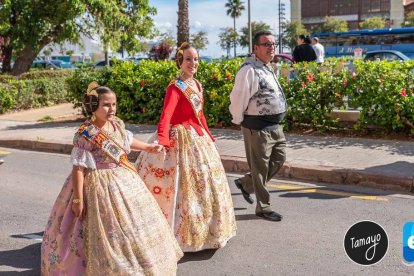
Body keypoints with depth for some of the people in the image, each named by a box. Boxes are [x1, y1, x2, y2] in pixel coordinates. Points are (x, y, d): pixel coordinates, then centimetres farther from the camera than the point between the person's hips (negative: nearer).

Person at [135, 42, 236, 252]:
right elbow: (166, 115, -30)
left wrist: (208, 136, 20)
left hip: (198, 137, 9)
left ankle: (206, 232, 34)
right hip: (181, 139, -9)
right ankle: (184, 235, 10)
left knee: (204, 183, 17)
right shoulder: (175, 87, -15)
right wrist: (162, 139, -44)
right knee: (185, 185, -4)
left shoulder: (196, 84, 9)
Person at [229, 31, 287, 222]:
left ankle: (246, 183, 35)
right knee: (260, 167, 3)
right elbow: (238, 98, -18)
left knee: (279, 159, 18)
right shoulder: (250, 70, -18)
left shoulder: (268, 68, 13)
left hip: (275, 125, 10)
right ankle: (263, 207, 18)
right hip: (257, 127, -10)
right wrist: (239, 121, -8)